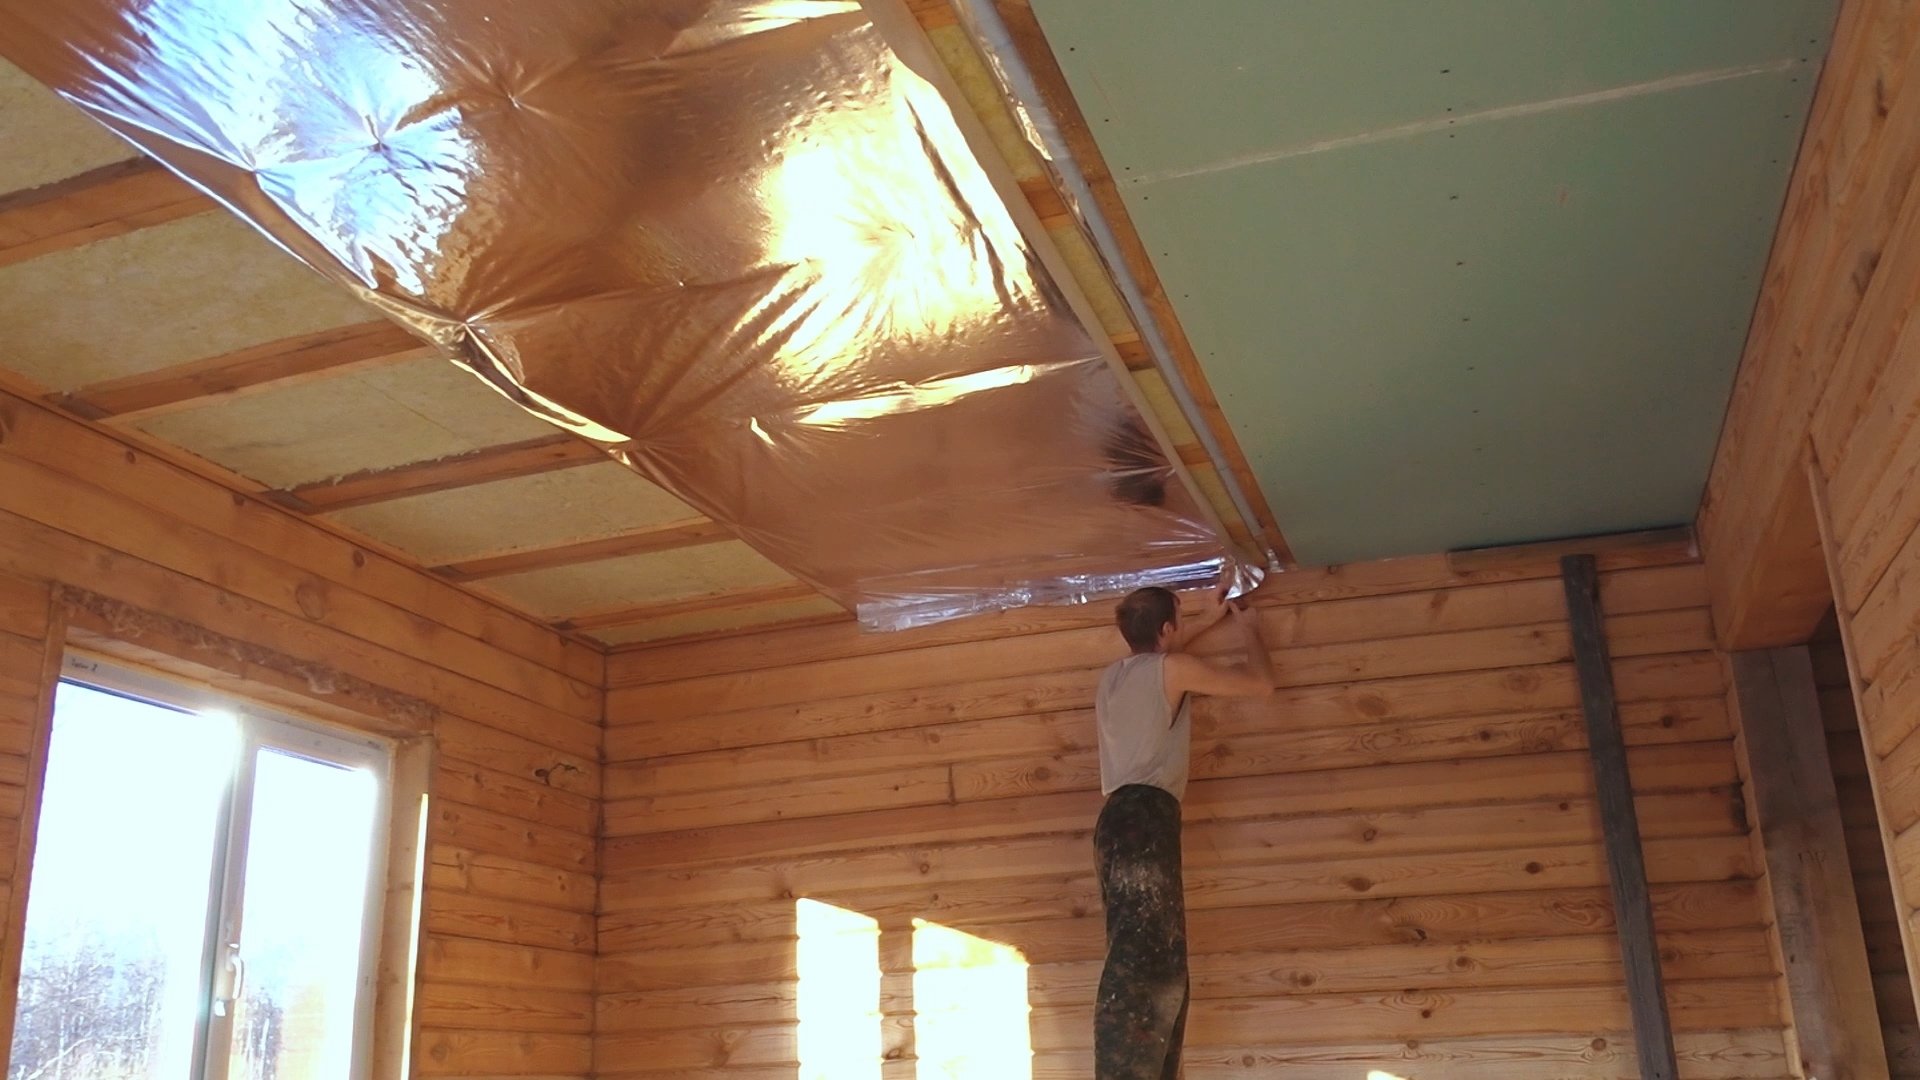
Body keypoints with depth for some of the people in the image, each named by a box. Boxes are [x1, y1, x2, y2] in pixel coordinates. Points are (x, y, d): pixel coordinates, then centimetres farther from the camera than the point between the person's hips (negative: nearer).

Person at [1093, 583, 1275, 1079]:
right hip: (1146, 818, -9)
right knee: (1140, 965, -21)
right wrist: (1249, 629, 29)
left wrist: (1209, 620, 52)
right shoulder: (1173, 668, 3)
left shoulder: (1112, 678, 24)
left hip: (1120, 820, 9)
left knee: (1158, 967, 8)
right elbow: (1261, 683, 12)